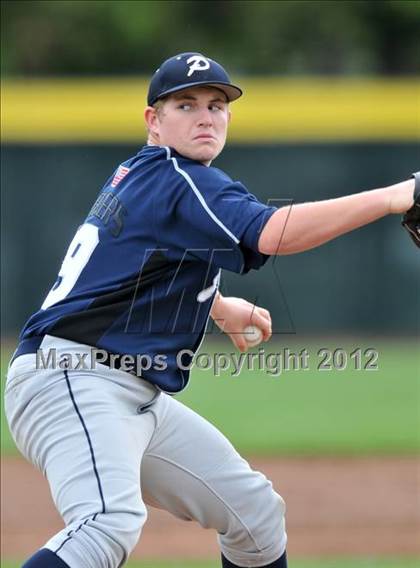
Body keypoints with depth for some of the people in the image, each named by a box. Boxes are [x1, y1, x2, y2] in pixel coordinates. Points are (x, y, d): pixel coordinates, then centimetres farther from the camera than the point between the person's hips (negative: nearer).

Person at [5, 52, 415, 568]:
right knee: (112, 524, -35)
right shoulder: (179, 183, -12)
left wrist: (218, 306, 45)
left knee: (255, 509, 15)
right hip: (71, 377, -11)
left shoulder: (133, 176, 18)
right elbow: (272, 234, -28)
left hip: (139, 399, 11)